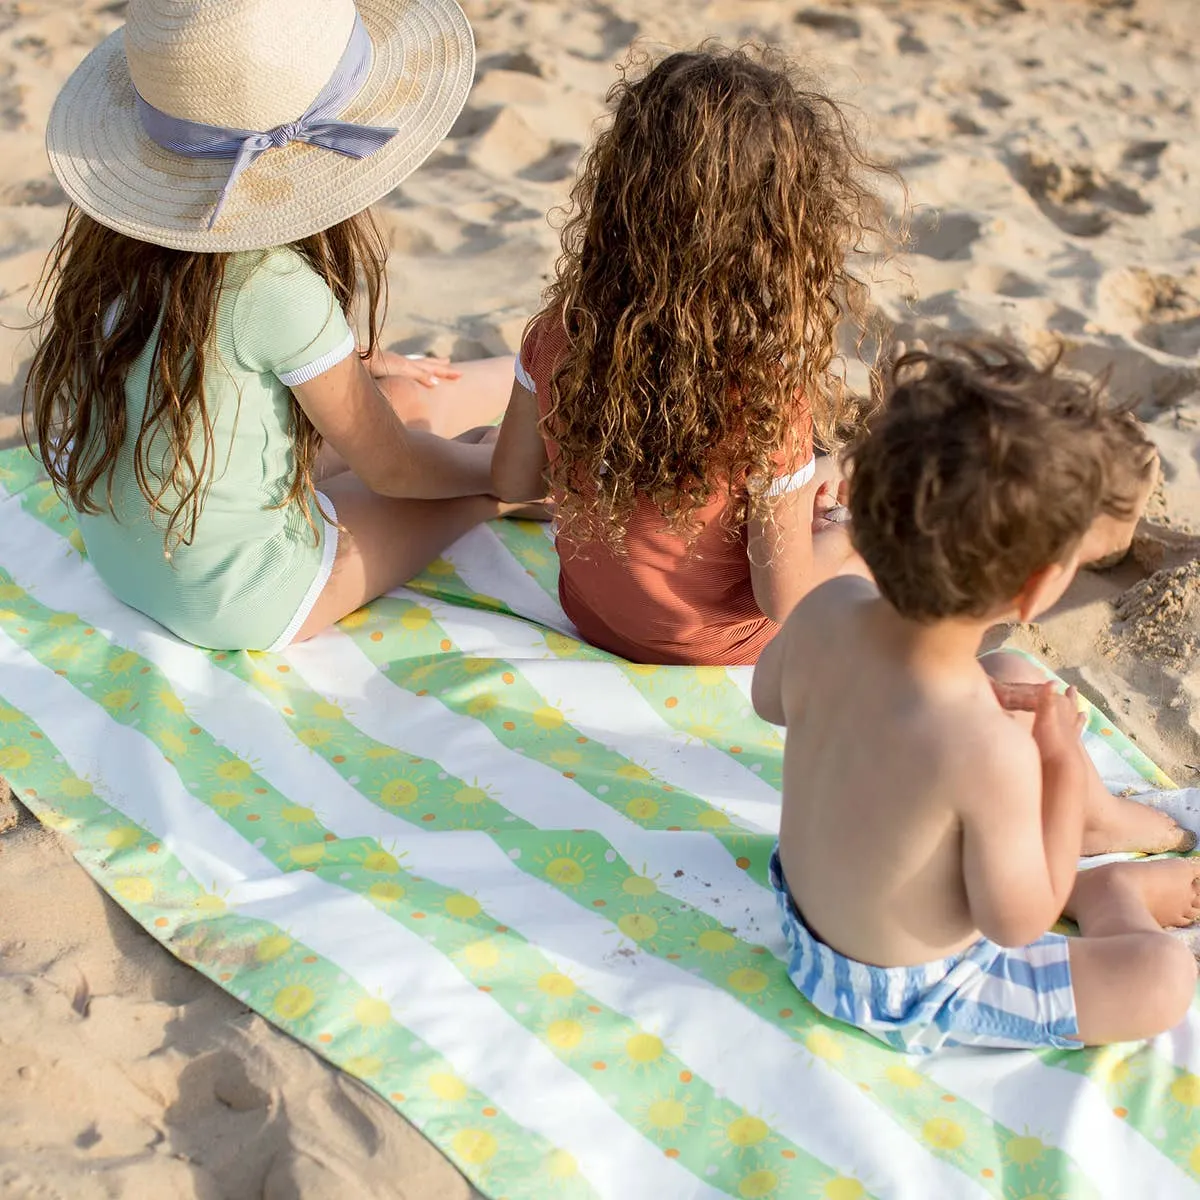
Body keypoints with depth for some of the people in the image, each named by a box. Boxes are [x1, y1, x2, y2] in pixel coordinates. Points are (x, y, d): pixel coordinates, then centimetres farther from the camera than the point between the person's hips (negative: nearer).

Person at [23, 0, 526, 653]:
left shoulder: (119, 236, -9)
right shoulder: (274, 287, -31)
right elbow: (390, 466, -16)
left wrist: (361, 364, 17)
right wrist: (493, 467, 3)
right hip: (242, 603, -7)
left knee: (410, 396, 20)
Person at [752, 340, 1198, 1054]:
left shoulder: (829, 608, -25)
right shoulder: (990, 753, -41)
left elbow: (770, 697, -1)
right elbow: (1018, 924, -24)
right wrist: (1062, 763, -16)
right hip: (904, 997, -6)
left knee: (1013, 678, 15)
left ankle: (1104, 820, 38)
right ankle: (1110, 888, 26)